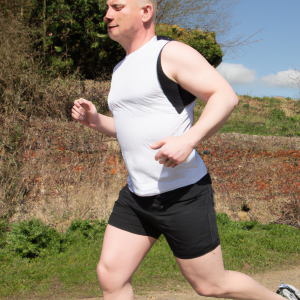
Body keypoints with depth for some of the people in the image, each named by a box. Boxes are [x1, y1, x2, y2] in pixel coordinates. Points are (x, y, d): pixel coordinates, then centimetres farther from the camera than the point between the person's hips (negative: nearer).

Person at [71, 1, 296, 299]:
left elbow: (226, 96, -18)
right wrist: (96, 121, 9)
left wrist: (189, 140, -31)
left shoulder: (171, 54, -10)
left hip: (182, 193, -8)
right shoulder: (121, 70, 15)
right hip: (136, 196, 8)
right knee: (110, 275, 1)